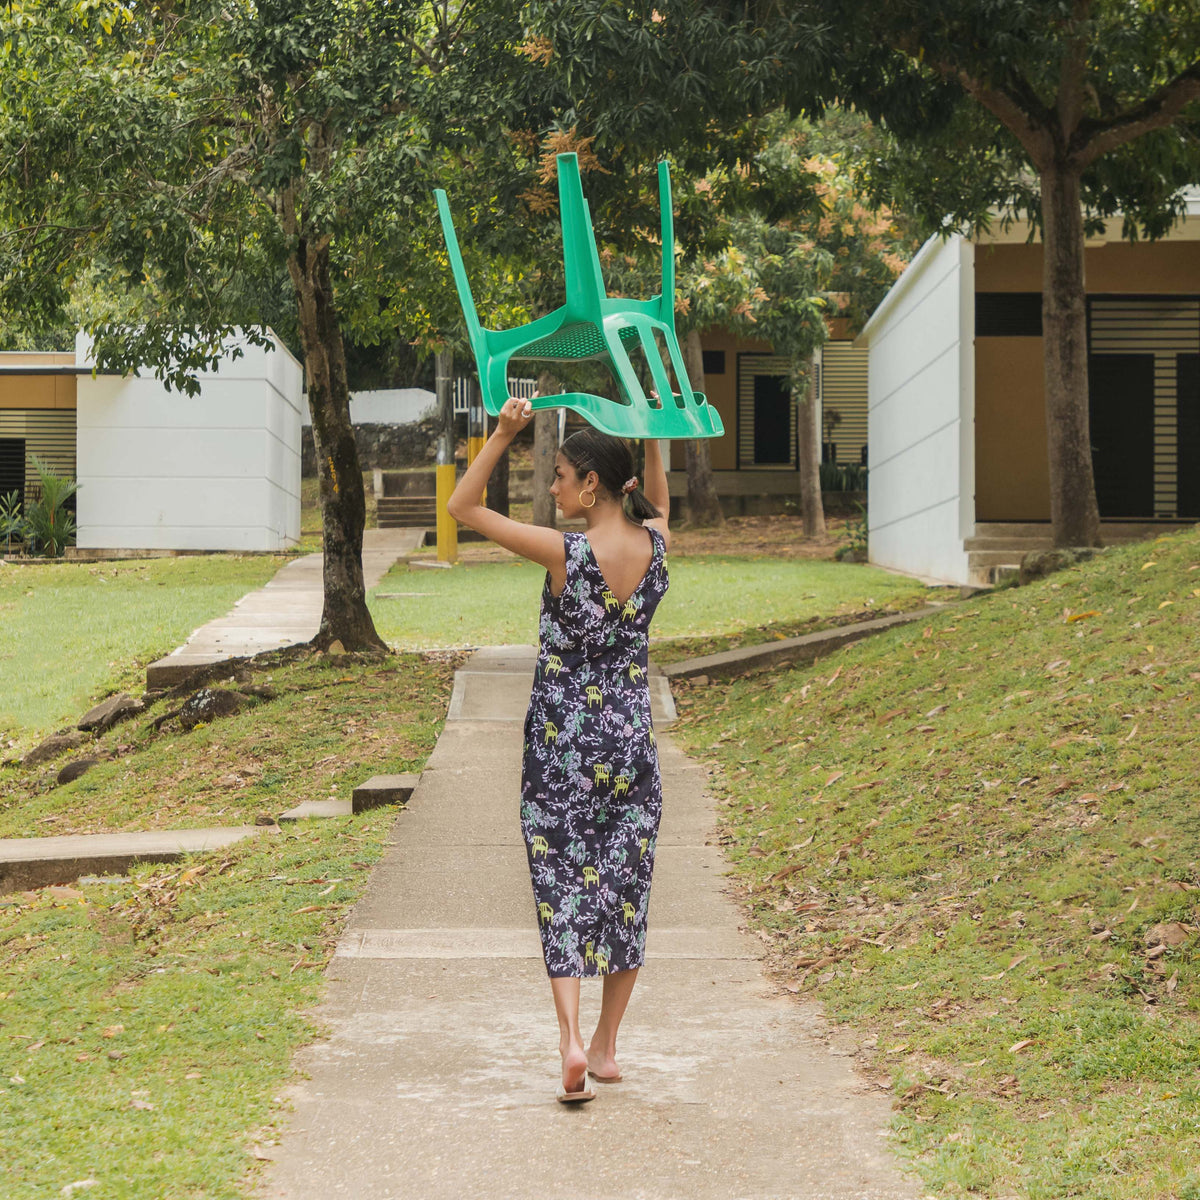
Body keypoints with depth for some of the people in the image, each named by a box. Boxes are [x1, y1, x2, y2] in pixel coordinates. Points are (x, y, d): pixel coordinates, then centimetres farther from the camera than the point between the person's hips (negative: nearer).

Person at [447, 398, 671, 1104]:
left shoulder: (565, 554, -16)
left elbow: (464, 508, -9)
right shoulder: (655, 546, -2)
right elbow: (657, 508, 25)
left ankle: (572, 1041, -14)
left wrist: (504, 434, -12)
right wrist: (652, 438, 19)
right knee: (626, 887, 12)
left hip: (562, 744, -4)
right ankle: (606, 1046, 20)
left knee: (564, 888, 1)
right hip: (632, 740, 4)